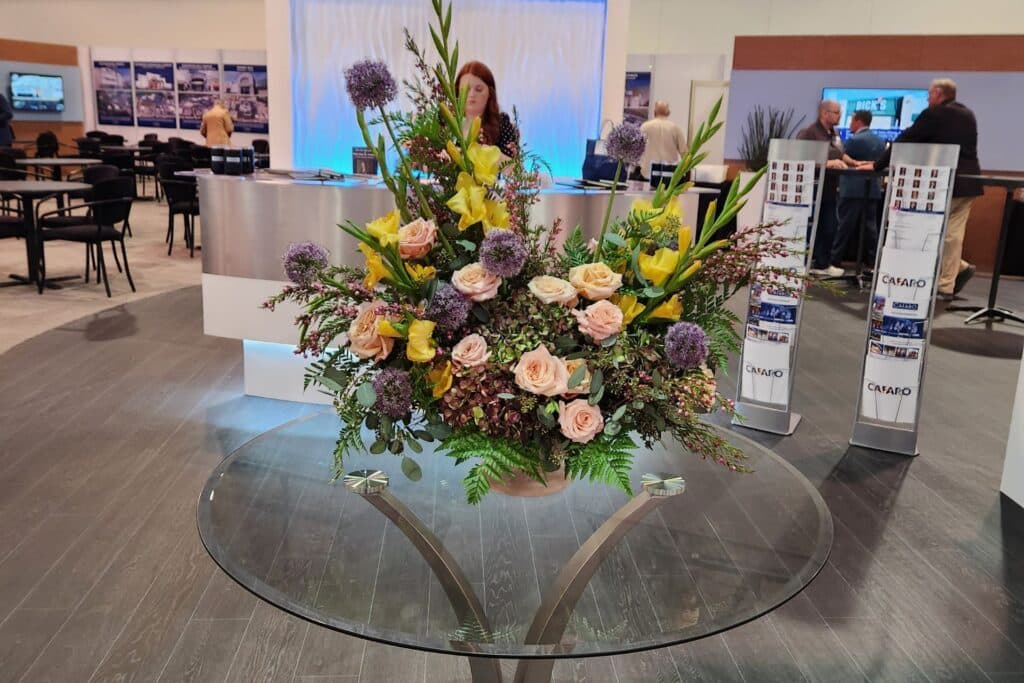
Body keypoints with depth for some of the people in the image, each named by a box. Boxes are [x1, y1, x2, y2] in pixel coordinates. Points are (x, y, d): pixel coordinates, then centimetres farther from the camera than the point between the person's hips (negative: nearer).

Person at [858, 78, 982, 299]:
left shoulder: (934, 114, -5)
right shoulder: (968, 115, 18)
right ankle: (946, 286, 6)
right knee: (953, 233, 8)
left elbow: (906, 140, -5)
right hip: (969, 182, 7)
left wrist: (877, 165, 0)